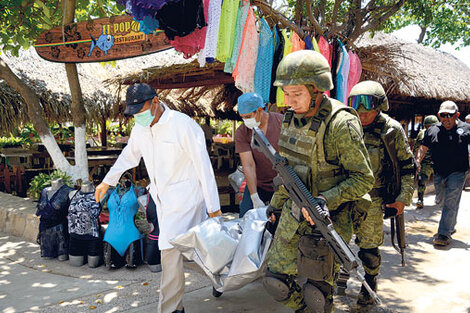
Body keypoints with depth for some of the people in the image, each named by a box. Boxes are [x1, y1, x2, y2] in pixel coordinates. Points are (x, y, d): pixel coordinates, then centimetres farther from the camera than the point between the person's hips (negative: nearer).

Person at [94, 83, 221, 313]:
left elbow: (204, 167, -15)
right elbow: (128, 156, 25)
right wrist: (107, 181, 33)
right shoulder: (140, 129, 5)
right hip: (162, 199, 7)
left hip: (184, 197, -7)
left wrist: (213, 207, -14)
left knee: (170, 249, -12)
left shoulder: (183, 125, -17)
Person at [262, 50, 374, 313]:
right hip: (294, 214, 7)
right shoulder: (293, 118, 2)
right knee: (276, 280, 13)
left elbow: (363, 179, -18)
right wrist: (277, 202, 21)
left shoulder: (341, 124, -21)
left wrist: (325, 200, -29)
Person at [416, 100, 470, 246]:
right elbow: (423, 148, 10)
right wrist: (417, 162, -3)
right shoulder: (432, 130, 5)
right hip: (439, 173, 4)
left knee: (450, 203, -9)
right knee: (441, 202, 16)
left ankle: (444, 234, -5)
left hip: (457, 173, -4)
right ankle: (451, 226, 40)